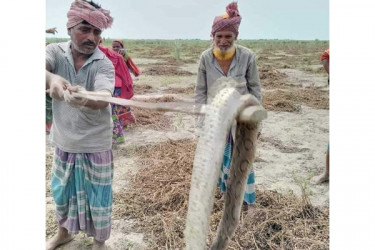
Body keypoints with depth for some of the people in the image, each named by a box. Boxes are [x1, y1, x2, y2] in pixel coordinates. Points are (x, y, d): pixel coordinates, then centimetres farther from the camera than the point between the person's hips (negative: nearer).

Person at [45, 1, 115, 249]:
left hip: (96, 145, -3)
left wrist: (84, 99, -55)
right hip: (64, 142, 3)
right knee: (62, 192, 22)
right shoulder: (55, 51, -7)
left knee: (98, 198, 11)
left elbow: (103, 100, -32)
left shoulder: (104, 64, -14)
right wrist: (52, 79, -52)